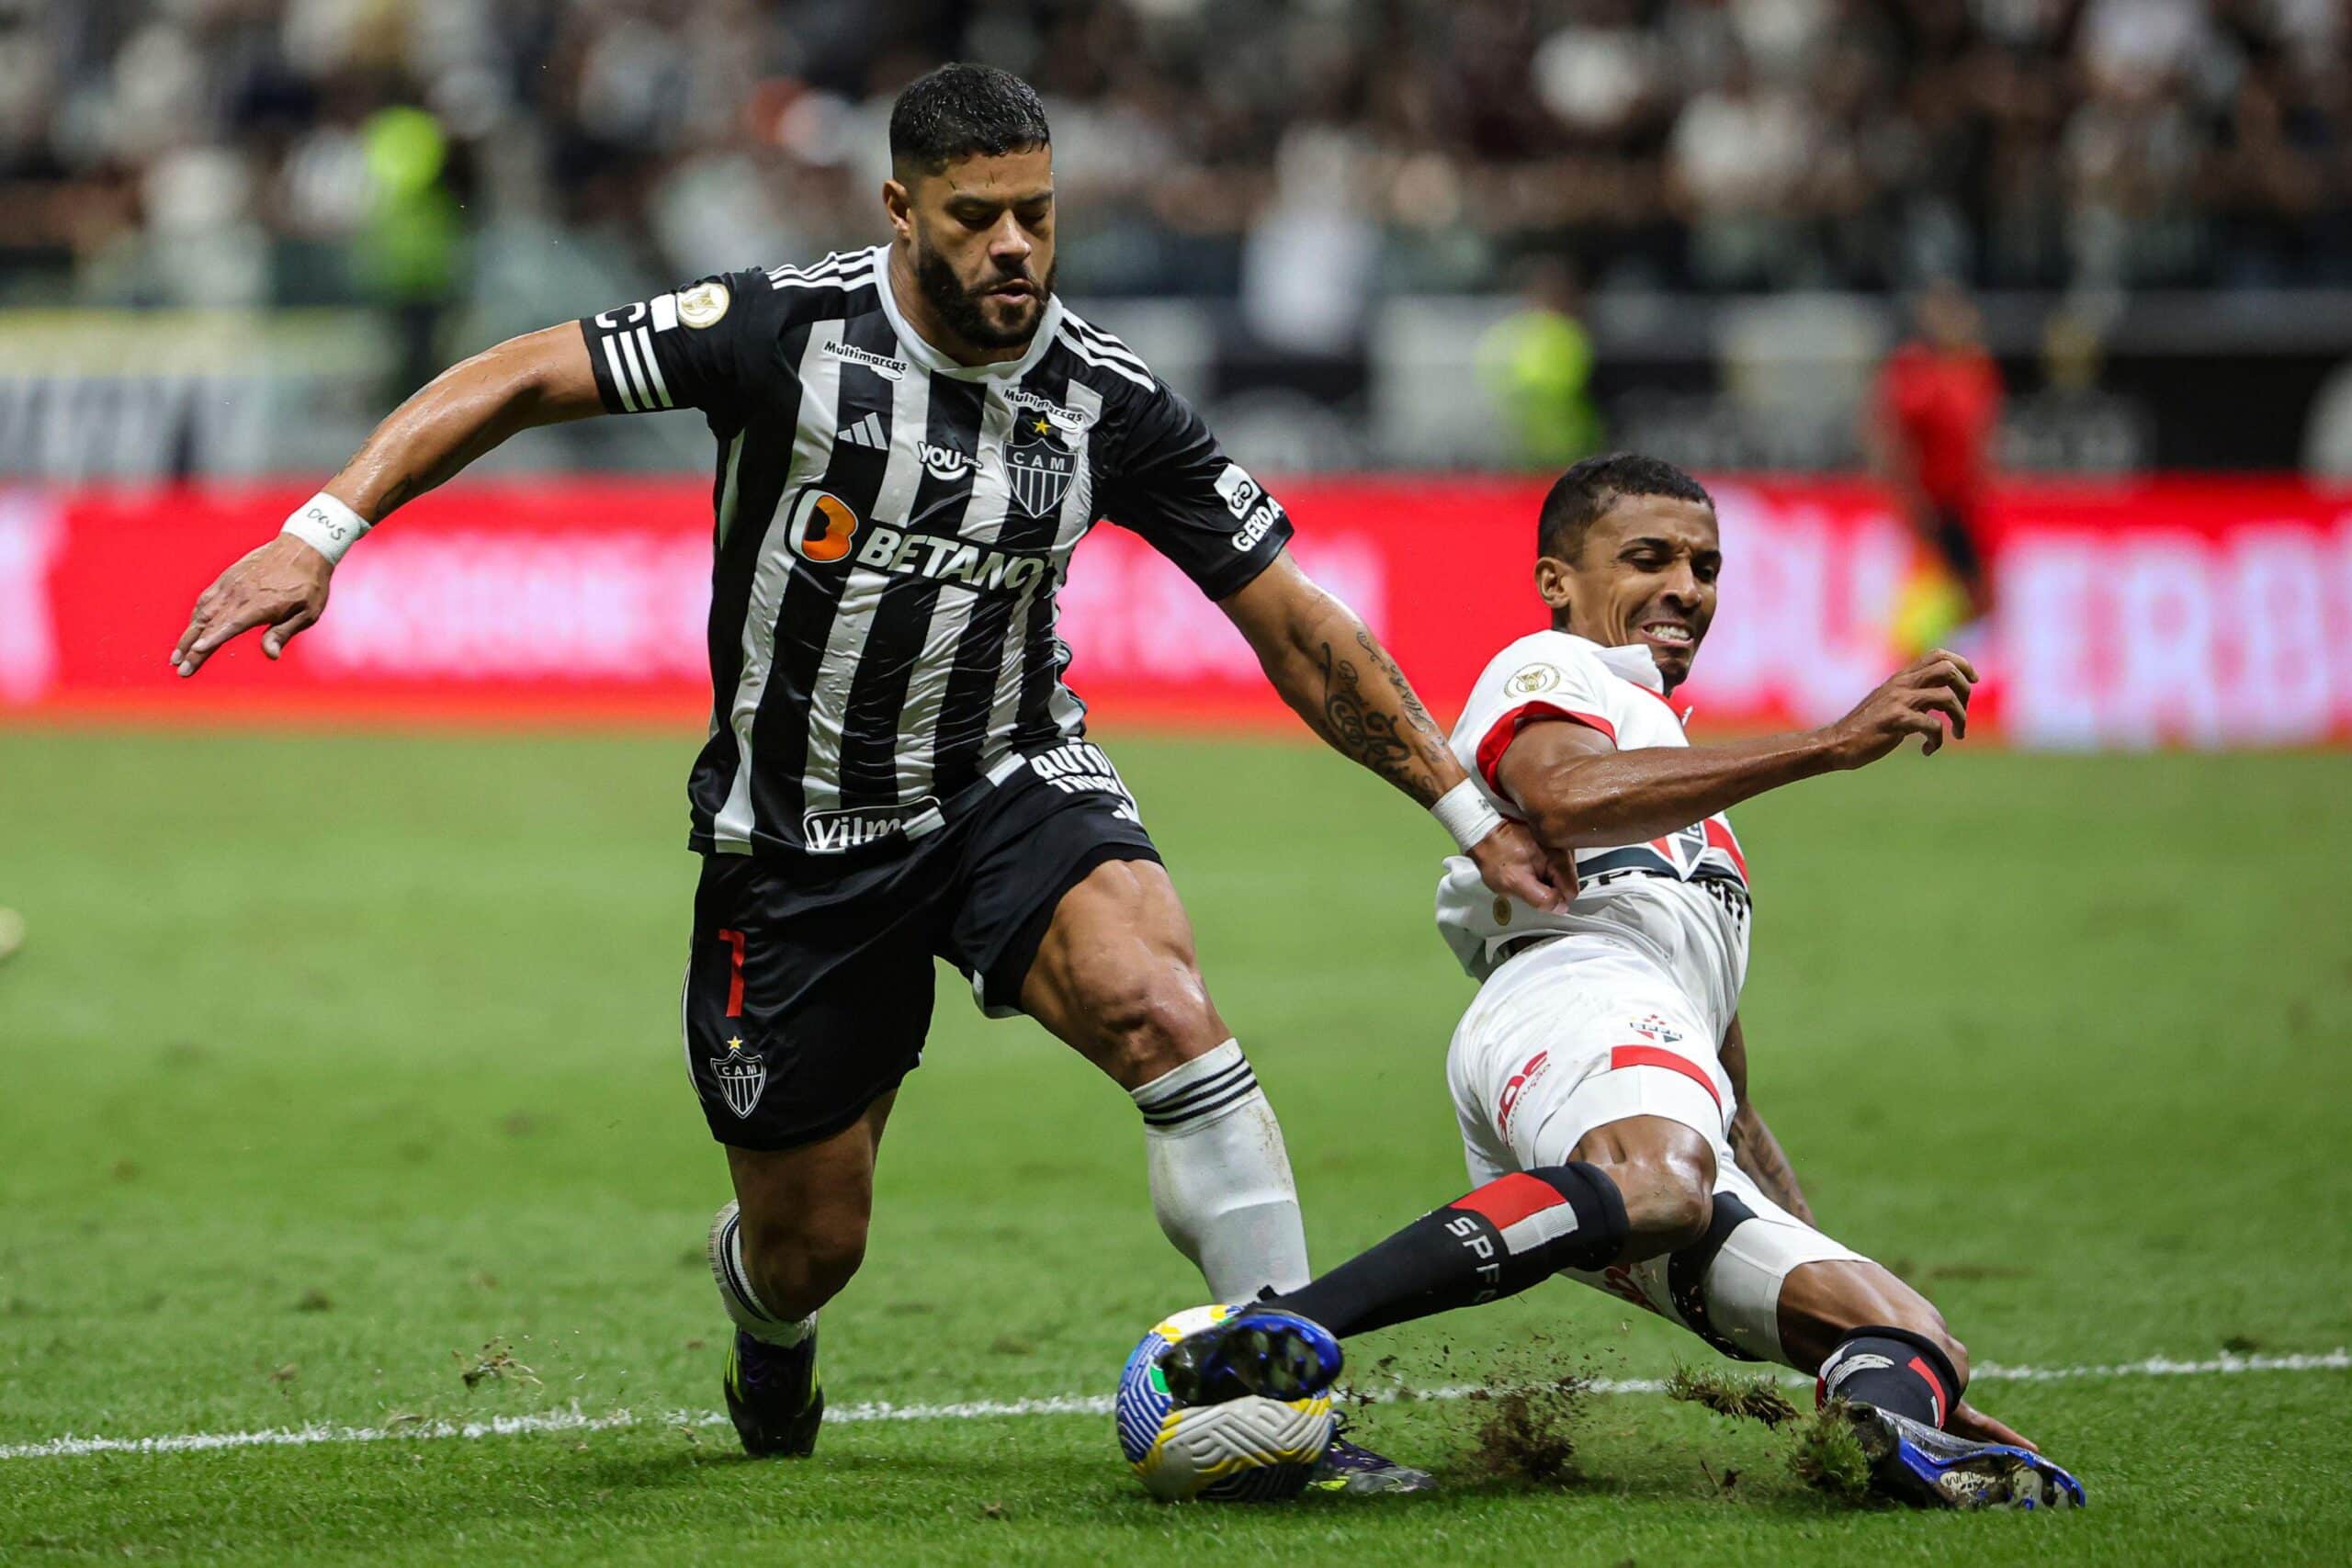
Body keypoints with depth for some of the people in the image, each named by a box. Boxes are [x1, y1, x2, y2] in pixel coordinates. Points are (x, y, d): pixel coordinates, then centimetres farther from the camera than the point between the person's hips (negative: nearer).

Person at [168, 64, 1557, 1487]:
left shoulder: (1106, 398, -10)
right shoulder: (788, 330, -17)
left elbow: (1294, 625, -2)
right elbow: (518, 380, -10)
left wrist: (1470, 810, -2)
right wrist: (322, 535, -19)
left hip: (1009, 784, 1)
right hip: (792, 838, -1)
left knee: (1164, 1009, -31)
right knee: (808, 1246, 7)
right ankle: (767, 1323, 48)